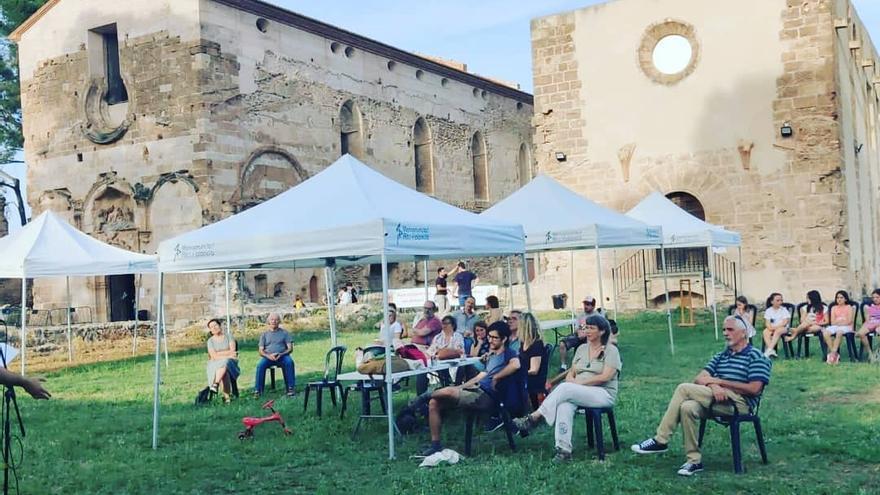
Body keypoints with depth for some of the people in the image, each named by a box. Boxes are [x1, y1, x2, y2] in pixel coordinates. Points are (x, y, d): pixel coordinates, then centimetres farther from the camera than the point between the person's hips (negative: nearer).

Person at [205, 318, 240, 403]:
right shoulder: (210, 341, 7)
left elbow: (233, 351, -8)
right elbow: (214, 356, -7)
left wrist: (219, 353, -9)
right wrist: (228, 355, -14)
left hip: (230, 362, -1)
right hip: (215, 364, 1)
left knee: (224, 363, -38)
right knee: (224, 372, -36)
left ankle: (215, 384, -51)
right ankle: (226, 396, -43)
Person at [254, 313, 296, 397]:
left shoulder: (284, 333, 14)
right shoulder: (264, 334, 16)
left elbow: (290, 348, 6)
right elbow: (261, 351, 7)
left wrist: (281, 354, -14)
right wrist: (268, 356, -15)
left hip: (282, 356, -1)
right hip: (268, 357, 1)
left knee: (289, 362, -34)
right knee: (260, 365, -31)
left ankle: (291, 388, -31)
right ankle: (257, 390, -28)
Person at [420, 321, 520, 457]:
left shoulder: (508, 353, -2)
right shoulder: (492, 356, 26)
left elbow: (516, 364, -25)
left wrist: (496, 377, -16)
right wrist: (459, 387, 17)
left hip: (485, 396, -9)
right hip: (477, 389, 9)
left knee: (447, 392, -27)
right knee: (434, 403, -3)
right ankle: (435, 445, -1)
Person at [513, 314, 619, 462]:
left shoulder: (611, 350, 0)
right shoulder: (582, 349, 18)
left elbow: (605, 377, -12)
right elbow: (571, 373, 14)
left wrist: (579, 382, -15)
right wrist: (571, 380, -10)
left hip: (604, 394, -5)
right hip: (578, 394, 5)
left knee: (565, 388, -32)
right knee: (565, 405, -32)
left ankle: (534, 418, -27)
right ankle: (563, 450, -35)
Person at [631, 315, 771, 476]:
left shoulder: (756, 357, 4)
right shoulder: (720, 356, 24)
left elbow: (754, 389, -10)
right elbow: (699, 379, 11)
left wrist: (720, 381, -10)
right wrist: (712, 385, -13)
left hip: (740, 403, -6)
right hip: (717, 400, 6)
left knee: (684, 389, -22)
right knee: (687, 407, -28)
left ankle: (660, 441, -16)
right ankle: (694, 461, -21)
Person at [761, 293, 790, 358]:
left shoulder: (784, 310, 0)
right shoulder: (768, 311, 8)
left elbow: (784, 323, -8)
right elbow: (767, 323, 3)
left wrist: (775, 327, -17)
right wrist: (770, 327, -20)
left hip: (783, 328, -3)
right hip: (771, 328, 3)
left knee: (778, 331, -38)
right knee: (765, 332, -31)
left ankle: (769, 350, -44)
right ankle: (772, 350, -43)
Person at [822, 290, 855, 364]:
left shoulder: (849, 307, 10)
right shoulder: (834, 308, 19)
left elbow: (849, 321, -2)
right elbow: (832, 322, 10)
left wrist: (838, 322, -4)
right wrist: (840, 322, -6)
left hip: (846, 327, -4)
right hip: (835, 326, 4)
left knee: (839, 332, -41)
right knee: (825, 333, -31)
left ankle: (833, 353, -38)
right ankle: (835, 354, -30)